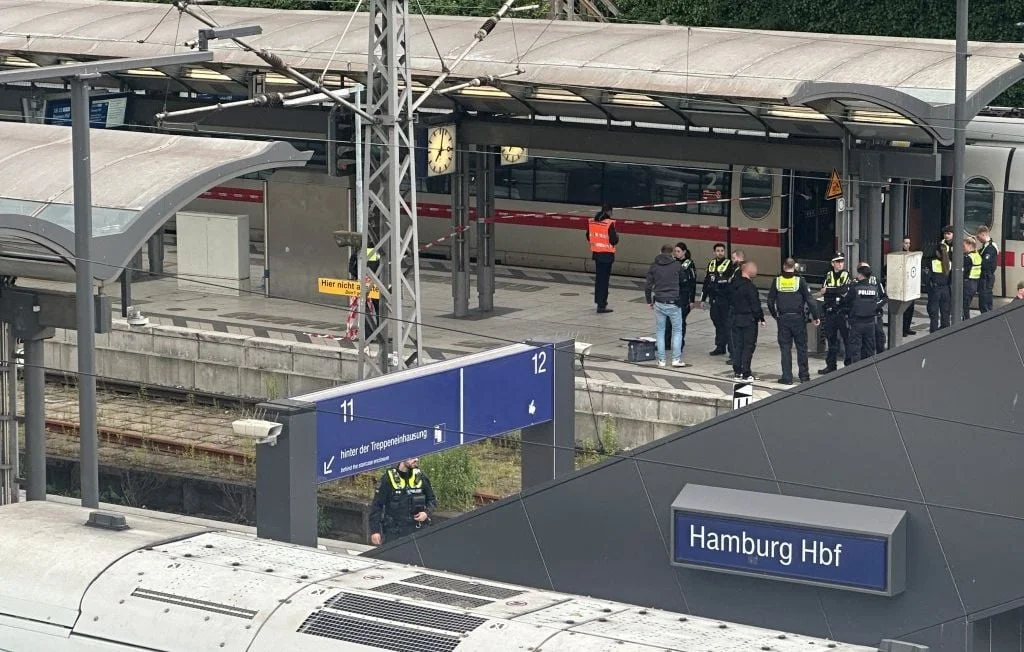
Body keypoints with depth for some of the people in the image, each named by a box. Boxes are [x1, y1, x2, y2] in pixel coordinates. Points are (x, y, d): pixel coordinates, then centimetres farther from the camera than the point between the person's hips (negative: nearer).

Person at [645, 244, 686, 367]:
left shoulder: (654, 266, 1)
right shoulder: (677, 265, -4)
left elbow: (648, 285, 2)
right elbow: (682, 280, 11)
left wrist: (649, 301, 13)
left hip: (659, 303, 2)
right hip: (673, 303, -2)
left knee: (660, 331, 10)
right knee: (677, 330, 9)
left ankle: (661, 359, 8)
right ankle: (676, 359, 2)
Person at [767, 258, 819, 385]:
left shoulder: (777, 281, -1)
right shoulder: (800, 281, -6)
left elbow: (770, 301, 2)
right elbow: (809, 301, -6)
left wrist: (775, 315, 15)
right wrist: (815, 316, 2)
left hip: (783, 318, 1)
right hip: (798, 318, -1)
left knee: (785, 348, 5)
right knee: (802, 347, 9)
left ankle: (787, 377, 3)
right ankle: (804, 376, 11)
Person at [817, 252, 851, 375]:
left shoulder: (846, 275, 0)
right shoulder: (828, 275, 12)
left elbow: (843, 290, -16)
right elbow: (822, 291, 2)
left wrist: (828, 290, -11)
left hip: (843, 311, -4)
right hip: (830, 311, 4)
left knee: (847, 337, -4)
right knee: (831, 339, 10)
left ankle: (849, 364, 1)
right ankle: (831, 365, 17)